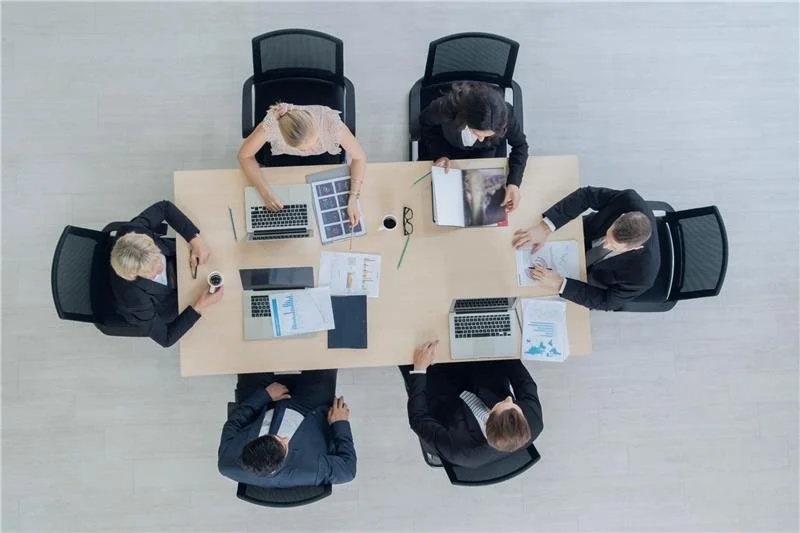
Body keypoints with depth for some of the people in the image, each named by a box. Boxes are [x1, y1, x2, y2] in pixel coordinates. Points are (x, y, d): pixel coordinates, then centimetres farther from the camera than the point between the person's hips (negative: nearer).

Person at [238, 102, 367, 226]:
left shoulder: (330, 122, -41)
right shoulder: (272, 123, -40)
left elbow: (359, 157, -27)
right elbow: (245, 155, -25)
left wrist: (353, 199, -36)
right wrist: (266, 192, -37)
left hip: (324, 158, 0)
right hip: (283, 159, 0)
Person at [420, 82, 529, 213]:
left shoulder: (505, 115, -39)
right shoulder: (445, 108, -43)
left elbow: (520, 145, -20)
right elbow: (425, 121, -18)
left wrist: (514, 182, -33)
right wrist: (439, 154, -30)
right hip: (445, 145, 0)